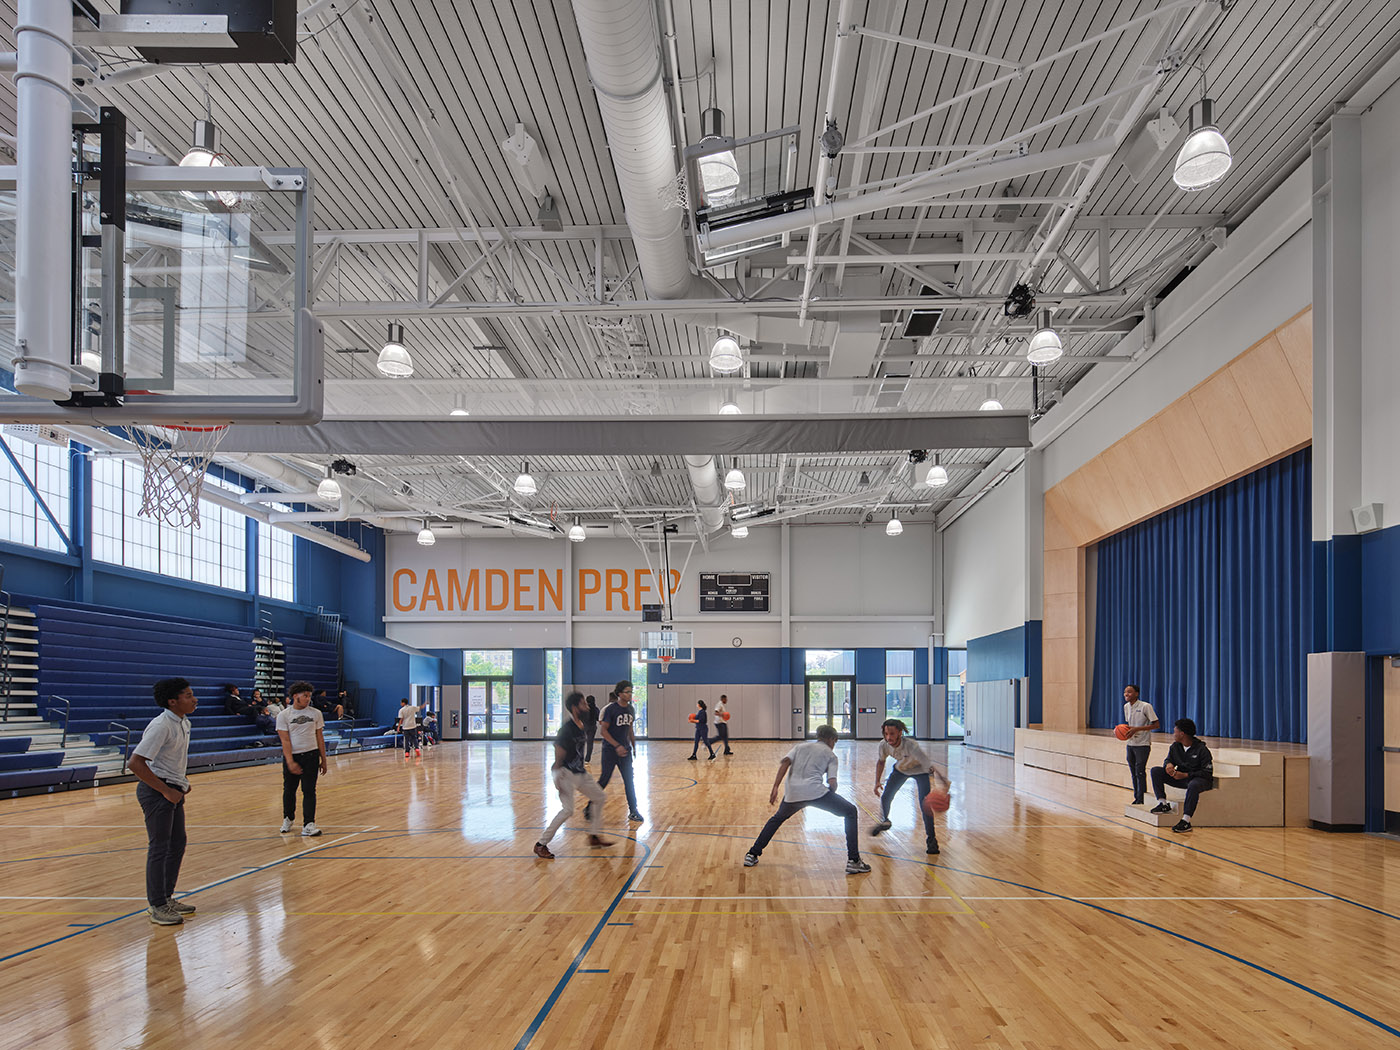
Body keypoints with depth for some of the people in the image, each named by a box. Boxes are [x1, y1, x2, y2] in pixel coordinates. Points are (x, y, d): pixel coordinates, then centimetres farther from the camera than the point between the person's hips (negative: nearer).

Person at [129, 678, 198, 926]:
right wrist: (165, 791, -22)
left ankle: (166, 898, 26)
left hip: (172, 791, 9)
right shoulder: (161, 725, -20)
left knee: (177, 844, 14)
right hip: (156, 791, -9)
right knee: (159, 847, -3)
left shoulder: (183, 723, 8)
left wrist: (182, 783, 11)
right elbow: (136, 763, -24)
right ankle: (157, 906, 6)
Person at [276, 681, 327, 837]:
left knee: (309, 790, -5)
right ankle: (288, 819, 33)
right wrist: (290, 762, -17)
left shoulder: (315, 713, 3)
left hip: (311, 755, 1)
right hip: (291, 756, -1)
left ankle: (308, 825, -4)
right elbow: (285, 740, -9)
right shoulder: (284, 716, -4)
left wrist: (323, 760, 8)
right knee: (289, 790, 10)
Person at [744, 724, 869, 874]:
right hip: (815, 791, -4)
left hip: (792, 793, 4)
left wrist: (775, 787, 3)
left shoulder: (801, 745, 26)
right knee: (851, 811, 12)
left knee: (777, 818, 32)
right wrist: (830, 799, 24)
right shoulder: (830, 754, 17)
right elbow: (832, 783, 4)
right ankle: (853, 861, 3)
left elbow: (785, 762, 7)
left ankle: (752, 855, 29)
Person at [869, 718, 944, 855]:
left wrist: (942, 781, -68)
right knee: (885, 797, 7)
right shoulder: (884, 745, -26)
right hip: (900, 769, 5)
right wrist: (877, 781, -2)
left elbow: (929, 766, -53)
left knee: (925, 805, -19)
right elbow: (880, 761, -2)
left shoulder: (911, 746, -44)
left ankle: (931, 839, -1)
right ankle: (884, 822, 40)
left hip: (919, 770, -5)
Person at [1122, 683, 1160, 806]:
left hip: (1143, 744, -7)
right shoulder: (1126, 707, 8)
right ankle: (1136, 798, 18)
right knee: (1133, 772, 10)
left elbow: (1157, 725, -13)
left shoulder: (1145, 706, -14)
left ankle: (1141, 800, -2)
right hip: (1130, 744, 7)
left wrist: (1137, 729, -20)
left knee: (1140, 772, -9)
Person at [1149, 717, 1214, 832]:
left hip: (1200, 779, -7)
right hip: (1180, 777, 7)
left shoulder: (1202, 749, -15)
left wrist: (1186, 775, -24)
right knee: (1155, 771, -7)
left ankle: (1186, 821, -45)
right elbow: (1169, 759, 15)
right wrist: (1168, 765, -13)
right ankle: (1163, 803, -12)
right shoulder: (1175, 746, 3)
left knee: (1193, 785, -43)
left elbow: (1207, 773, -17)